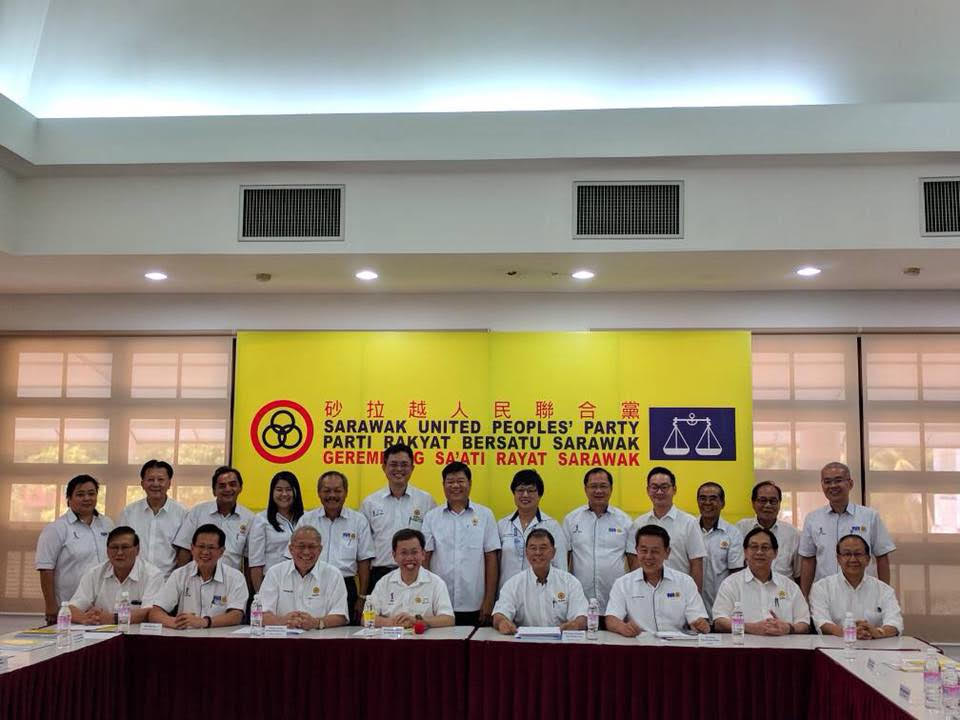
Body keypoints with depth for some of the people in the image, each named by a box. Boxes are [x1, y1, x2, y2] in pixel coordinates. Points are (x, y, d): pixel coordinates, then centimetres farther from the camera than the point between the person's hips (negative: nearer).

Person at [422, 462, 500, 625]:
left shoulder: (485, 515, 3)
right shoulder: (431, 517, 6)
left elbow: (491, 558, 2)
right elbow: (424, 558, 5)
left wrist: (489, 600, -1)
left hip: (474, 606, 0)